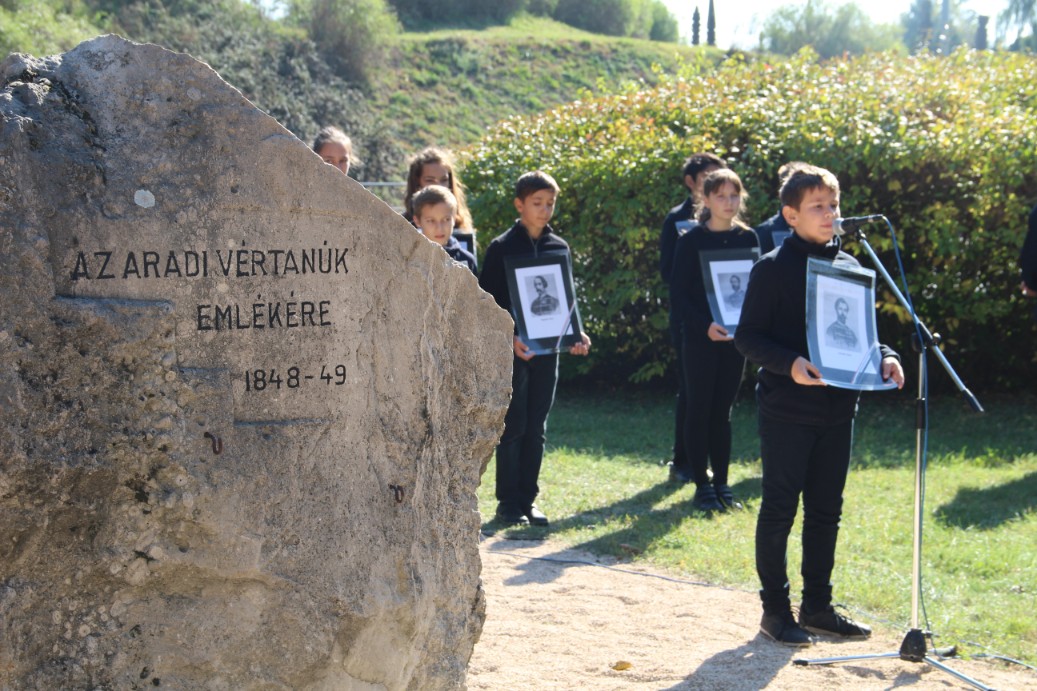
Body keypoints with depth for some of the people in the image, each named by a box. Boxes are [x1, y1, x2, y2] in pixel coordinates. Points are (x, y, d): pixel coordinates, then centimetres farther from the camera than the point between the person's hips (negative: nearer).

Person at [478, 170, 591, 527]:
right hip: (511, 350, -4)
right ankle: (507, 503, 6)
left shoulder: (559, 248, 9)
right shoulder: (501, 248, -5)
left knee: (536, 428, 7)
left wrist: (575, 334, -2)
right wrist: (508, 338, -20)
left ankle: (528, 500, 14)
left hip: (547, 348, 4)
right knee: (513, 427, -1)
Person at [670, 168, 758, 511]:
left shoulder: (747, 238, 6)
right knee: (700, 410, 1)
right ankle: (702, 486, 7)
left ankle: (721, 483, 16)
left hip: (735, 338, 4)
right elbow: (678, 295, -8)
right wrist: (704, 326, -21)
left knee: (723, 411, 10)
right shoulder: (691, 241, -6)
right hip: (700, 339, -3)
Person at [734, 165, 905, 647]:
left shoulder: (850, 268, 10)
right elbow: (747, 337, -8)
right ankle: (775, 609, 9)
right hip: (787, 409, -6)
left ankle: (817, 606, 21)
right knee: (779, 509, 0)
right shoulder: (773, 269, -7)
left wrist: (884, 357, -2)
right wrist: (789, 364, -24)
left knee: (825, 511, 11)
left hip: (837, 407, 6)